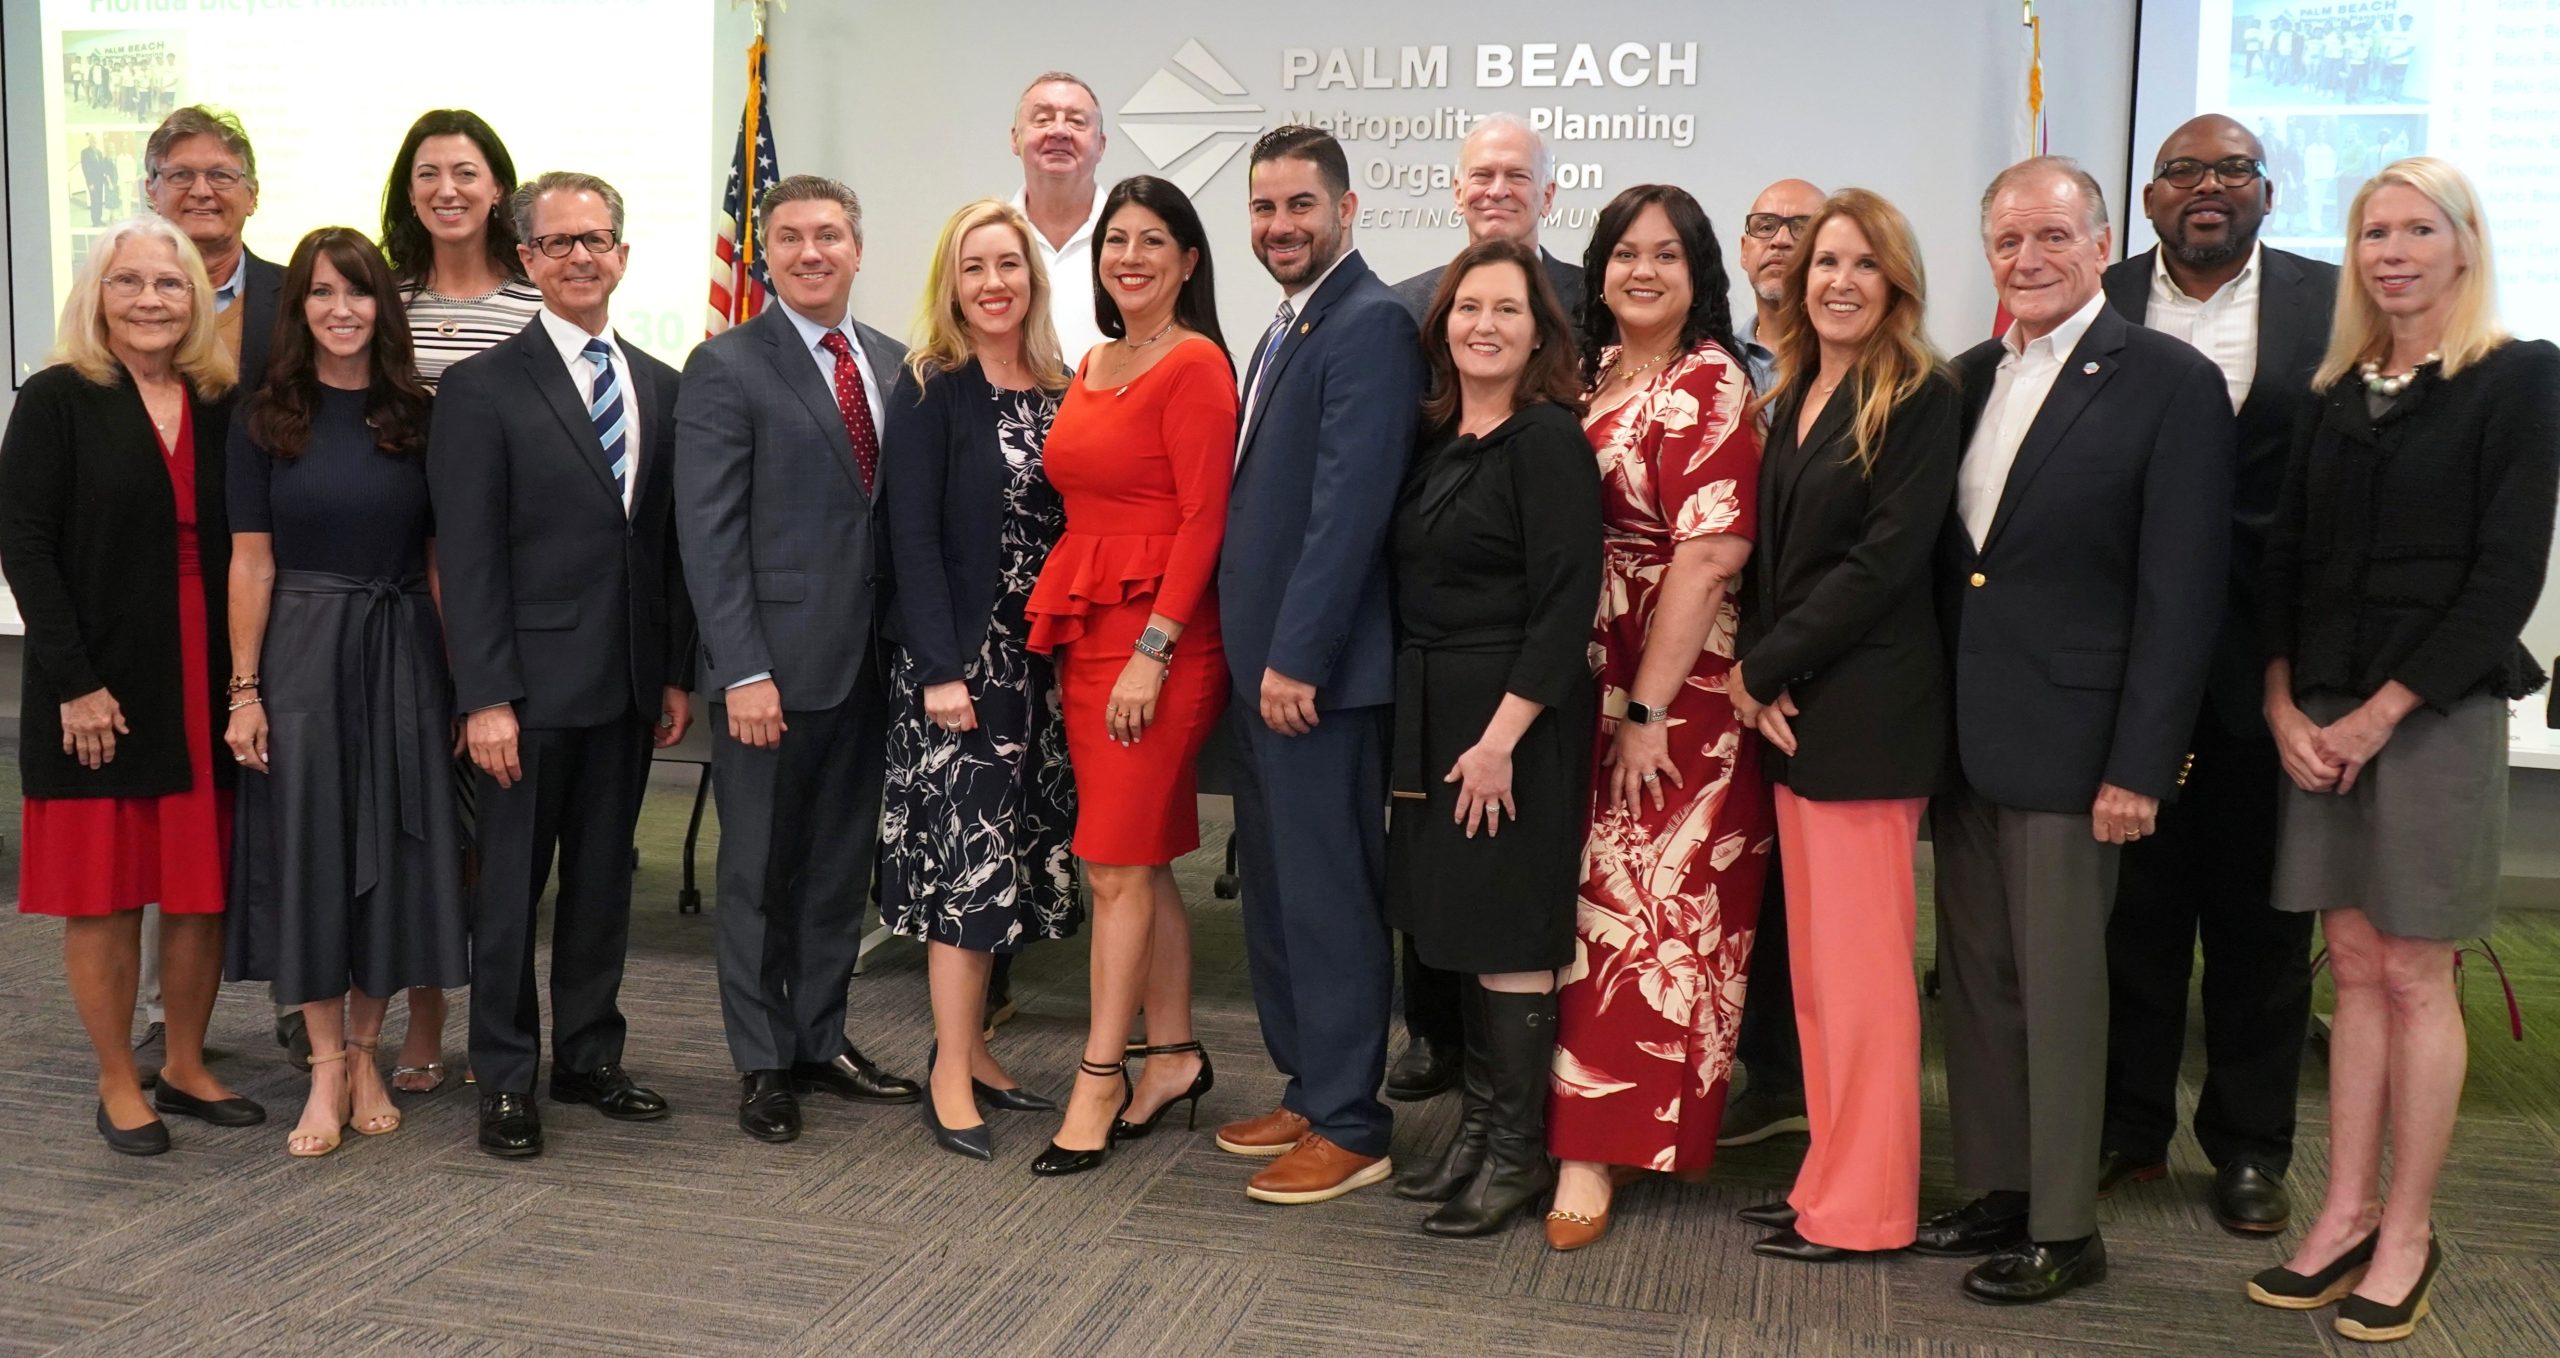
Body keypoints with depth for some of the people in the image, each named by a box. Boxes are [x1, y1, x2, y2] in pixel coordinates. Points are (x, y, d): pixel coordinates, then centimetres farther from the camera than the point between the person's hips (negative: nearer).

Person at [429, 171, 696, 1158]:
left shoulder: (660, 387, 10)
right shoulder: (483, 388, -5)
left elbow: (672, 542, 11)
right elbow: (467, 557, -9)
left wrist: (678, 672, 7)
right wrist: (485, 697, -15)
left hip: (630, 681, 5)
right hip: (532, 680, -5)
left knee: (605, 876, 14)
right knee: (511, 883, 6)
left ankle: (590, 1057, 27)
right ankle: (505, 1078, 18)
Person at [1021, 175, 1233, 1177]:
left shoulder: (1195, 365, -9)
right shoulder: (1093, 365, 15)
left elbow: (1204, 521, -13)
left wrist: (1151, 651, -18)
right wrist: (1064, 643, 12)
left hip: (1160, 633, -8)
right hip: (1085, 631, 8)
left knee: (1118, 867, -4)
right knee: (1140, 861, 13)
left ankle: (1099, 1082, 6)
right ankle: (1172, 1057, 24)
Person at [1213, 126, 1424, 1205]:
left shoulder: (1371, 325, -12)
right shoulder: (1287, 327, 18)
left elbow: (1351, 504, -19)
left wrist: (1296, 658, -21)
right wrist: (1252, 651, 13)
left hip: (1319, 668, -9)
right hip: (1261, 660, 9)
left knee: (1328, 895, -1)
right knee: (1275, 890, 15)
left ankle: (1348, 1126, 10)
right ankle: (1306, 1089, 28)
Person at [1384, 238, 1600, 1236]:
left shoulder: (1547, 437, -12)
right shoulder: (1436, 438, 11)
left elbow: (1566, 602, -18)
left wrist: (1501, 734, -21)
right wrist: (1419, 723, 10)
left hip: (1515, 717, -8)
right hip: (1434, 713, 8)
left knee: (1507, 933, -1)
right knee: (1458, 924, 14)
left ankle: (1519, 1152, 12)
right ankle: (1479, 1125, 27)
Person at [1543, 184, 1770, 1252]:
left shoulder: (1708, 385, -10)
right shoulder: (1592, 376, 12)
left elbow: (1710, 555, -18)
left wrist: (1650, 707, -18)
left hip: (1676, 693, -7)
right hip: (1588, 685, 7)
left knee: (1646, 913, -1)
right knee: (1597, 900, 12)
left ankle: (1597, 1144, 5)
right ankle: (1596, 1120, 24)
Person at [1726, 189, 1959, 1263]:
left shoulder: (1919, 399, -8)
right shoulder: (1791, 399, 14)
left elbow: (1884, 559, -16)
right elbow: (1771, 555, 12)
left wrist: (1766, 668, -12)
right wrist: (1756, 679, -4)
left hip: (1866, 711, -7)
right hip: (1788, 708, 8)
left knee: (1859, 961, -1)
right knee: (1813, 958, 12)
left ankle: (1864, 1205, 11)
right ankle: (1829, 1175, 22)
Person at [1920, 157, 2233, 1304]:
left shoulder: (2170, 383, -7)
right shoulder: (1968, 378, 11)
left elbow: (2181, 592, -11)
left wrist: (2138, 767, -14)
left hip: (2068, 739, -6)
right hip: (1962, 735, 6)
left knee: (2059, 985, 3)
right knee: (1975, 977, 13)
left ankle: (2064, 1230, 17)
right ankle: (1998, 1192, 28)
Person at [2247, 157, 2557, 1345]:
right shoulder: (2336, 392, 12)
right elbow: (2285, 559, 10)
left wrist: (2381, 713, -13)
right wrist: (2284, 705, -3)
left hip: (2434, 714, -4)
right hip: (2320, 720, 5)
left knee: (2414, 979, 1)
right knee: (2353, 969, 8)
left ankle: (2407, 1237, 12)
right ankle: (2346, 1214, 15)